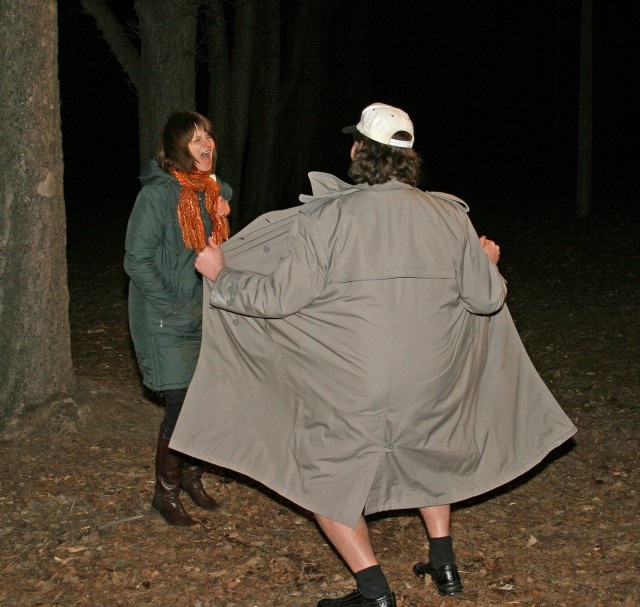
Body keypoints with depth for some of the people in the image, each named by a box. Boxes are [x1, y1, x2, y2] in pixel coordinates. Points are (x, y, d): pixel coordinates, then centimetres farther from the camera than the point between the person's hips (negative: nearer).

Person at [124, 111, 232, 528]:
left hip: (204, 317, 7)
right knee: (182, 405, -7)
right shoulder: (159, 193, -15)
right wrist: (173, 309, -17)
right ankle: (166, 492, 12)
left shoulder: (214, 191, 7)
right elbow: (137, 260, -15)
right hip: (167, 322, -7)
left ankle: (192, 476, 29)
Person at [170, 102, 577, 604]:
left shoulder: (328, 218, -12)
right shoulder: (450, 217, -2)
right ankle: (444, 566, 34)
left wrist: (220, 276, 4)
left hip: (351, 393, -4)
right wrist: (489, 263, 27)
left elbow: (277, 297, -12)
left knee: (326, 478, 16)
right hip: (430, 387, 4)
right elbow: (486, 299, 4)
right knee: (431, 453, 32)